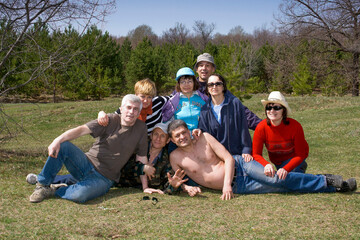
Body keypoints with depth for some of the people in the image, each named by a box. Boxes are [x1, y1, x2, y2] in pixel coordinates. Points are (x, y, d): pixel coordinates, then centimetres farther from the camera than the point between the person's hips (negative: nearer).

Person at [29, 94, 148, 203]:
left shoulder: (141, 128, 0)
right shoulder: (110, 121, -3)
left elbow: (142, 159, 5)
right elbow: (82, 129, -15)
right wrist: (58, 140, -32)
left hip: (104, 178, -1)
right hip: (87, 164, 1)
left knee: (79, 195, -32)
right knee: (62, 146, -25)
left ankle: (54, 190, -1)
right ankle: (43, 185, -9)